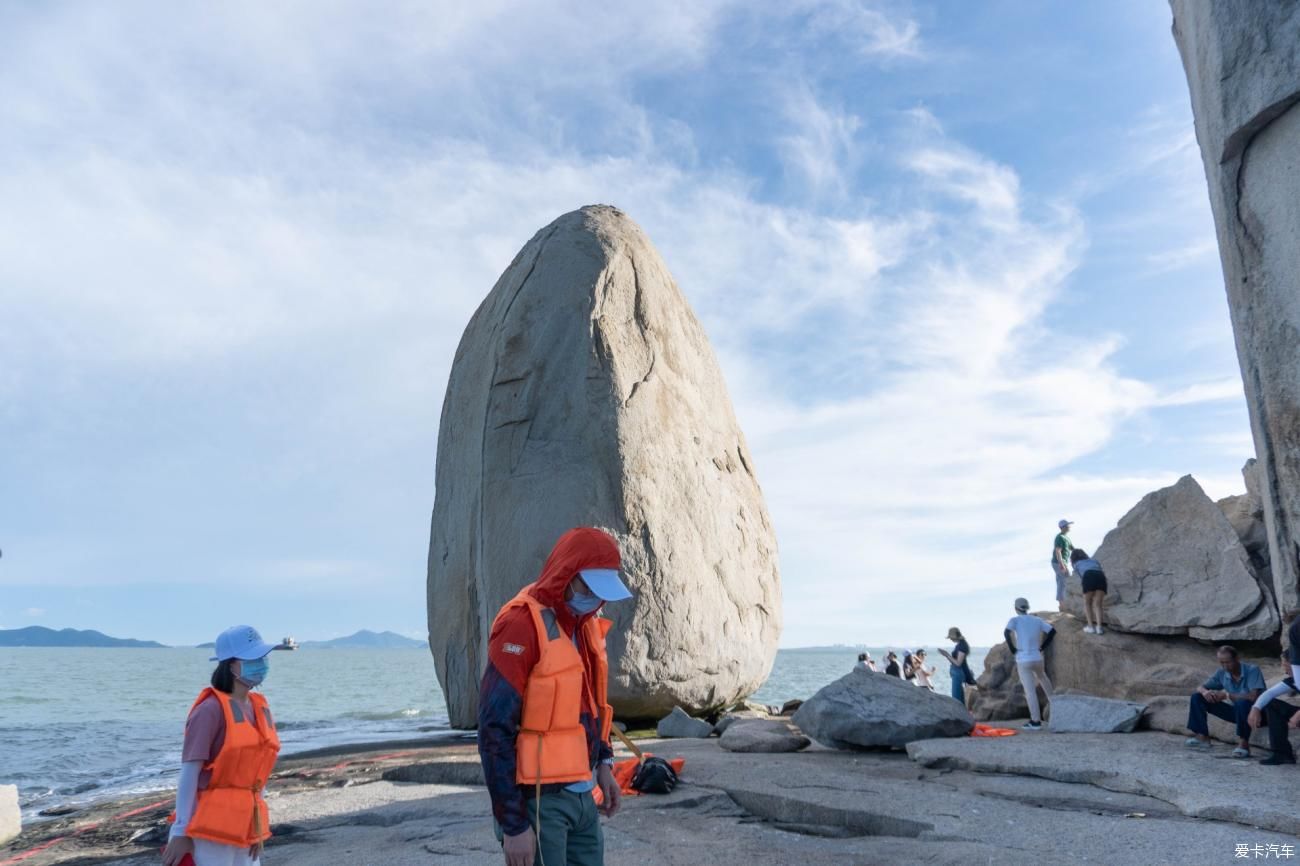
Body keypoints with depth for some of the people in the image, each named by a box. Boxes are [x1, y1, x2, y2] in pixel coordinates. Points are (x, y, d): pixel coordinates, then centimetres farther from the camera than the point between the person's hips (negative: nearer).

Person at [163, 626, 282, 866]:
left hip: (242, 825, 7)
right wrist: (181, 832, -15)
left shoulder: (260, 709, 9)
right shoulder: (211, 709, -14)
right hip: (211, 825, -7)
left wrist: (258, 830, 15)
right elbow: (189, 772, -14)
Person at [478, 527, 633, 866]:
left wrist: (603, 763, 11)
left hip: (581, 793, 8)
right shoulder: (521, 625, -20)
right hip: (538, 798, -8)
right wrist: (513, 823, -19)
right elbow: (495, 730, -21)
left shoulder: (586, 622, 6)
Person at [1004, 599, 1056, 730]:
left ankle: (1036, 721, -2)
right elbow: (1052, 631, 7)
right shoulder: (1037, 620, 9)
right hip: (1037, 658, 4)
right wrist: (1041, 647, 11)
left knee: (1030, 691, -3)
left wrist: (1014, 650, -6)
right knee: (1042, 678, 33)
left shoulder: (1014, 620, -3)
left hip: (1023, 660, -4)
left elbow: (1006, 633, -19)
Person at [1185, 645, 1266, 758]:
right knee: (1197, 697, -4)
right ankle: (1202, 737, 1)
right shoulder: (1222, 673, -4)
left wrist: (1227, 695, -27)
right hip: (1237, 711, 6)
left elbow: (1253, 696, -34)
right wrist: (1205, 692, -23)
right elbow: (1201, 687, 2)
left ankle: (1243, 743, -26)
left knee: (1242, 702, -41)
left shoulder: (1252, 670, -21)